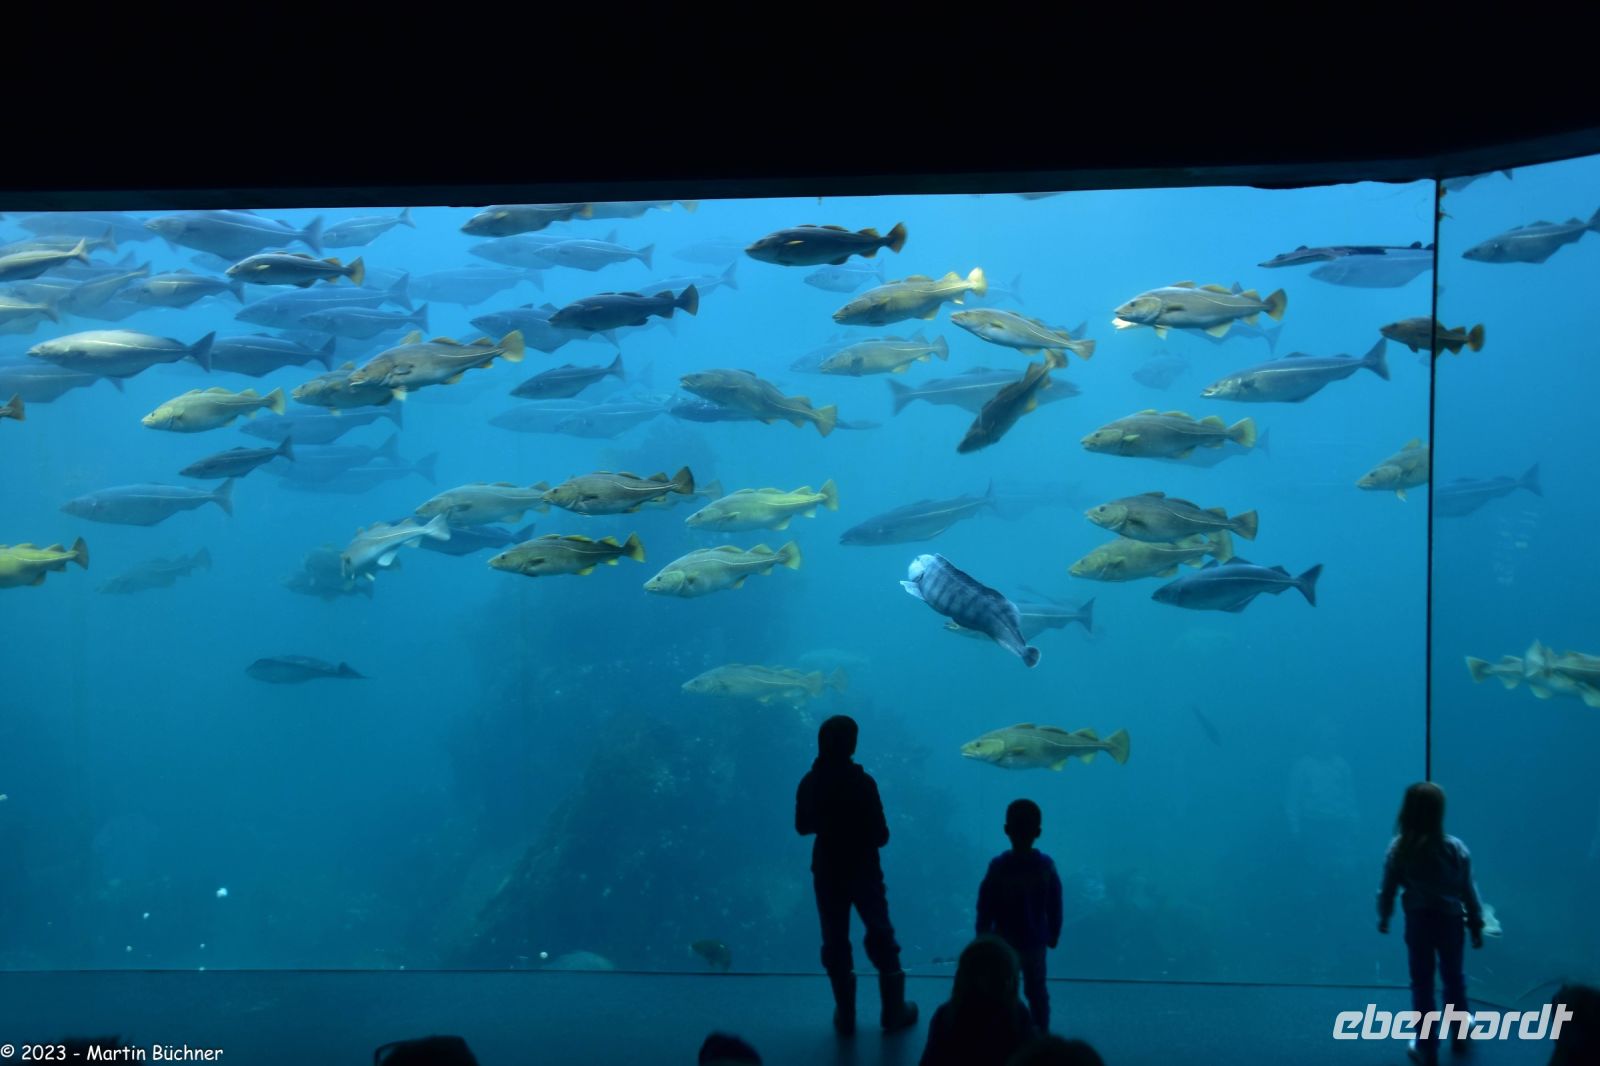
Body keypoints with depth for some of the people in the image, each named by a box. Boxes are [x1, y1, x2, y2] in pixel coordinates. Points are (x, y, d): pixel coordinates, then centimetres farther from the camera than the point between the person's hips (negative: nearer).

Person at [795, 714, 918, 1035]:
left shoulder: (810, 783, -8)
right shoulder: (862, 782, -20)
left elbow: (803, 827, 5)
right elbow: (880, 834, -18)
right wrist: (863, 833, 4)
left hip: (827, 871, 3)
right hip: (863, 870, -3)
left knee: (835, 942, 12)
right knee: (881, 938, 12)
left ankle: (845, 1016, 17)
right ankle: (894, 1012, 19)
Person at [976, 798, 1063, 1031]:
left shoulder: (999, 867, -21)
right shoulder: (1046, 865, -14)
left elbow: (985, 908, -13)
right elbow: (1055, 907, -5)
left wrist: (982, 937, 0)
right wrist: (1053, 935, 10)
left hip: (1005, 942, -2)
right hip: (1035, 941, 2)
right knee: (1037, 990, 18)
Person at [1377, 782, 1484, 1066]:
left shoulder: (1399, 847, -16)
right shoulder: (1456, 848, -18)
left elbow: (1388, 888, -6)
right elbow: (1468, 890, -9)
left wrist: (1383, 917, 11)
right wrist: (1476, 925, 4)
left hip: (1418, 921, 0)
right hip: (1450, 919, 0)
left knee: (1422, 984, 13)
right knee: (1453, 976, 24)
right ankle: (1459, 1028, 45)